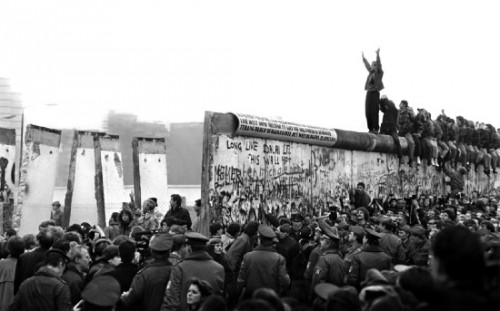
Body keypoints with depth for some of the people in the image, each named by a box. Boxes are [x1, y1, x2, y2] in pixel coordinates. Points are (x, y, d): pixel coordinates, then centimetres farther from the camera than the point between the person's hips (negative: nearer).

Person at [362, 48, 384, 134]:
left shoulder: (379, 73, -1)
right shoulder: (371, 72, 18)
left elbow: (378, 64, -14)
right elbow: (367, 65, 32)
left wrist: (378, 55, -20)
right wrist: (363, 58, 40)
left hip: (375, 93, -8)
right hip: (369, 92, 8)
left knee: (374, 112, -11)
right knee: (368, 112, 4)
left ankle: (376, 129, -10)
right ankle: (370, 129, 7)